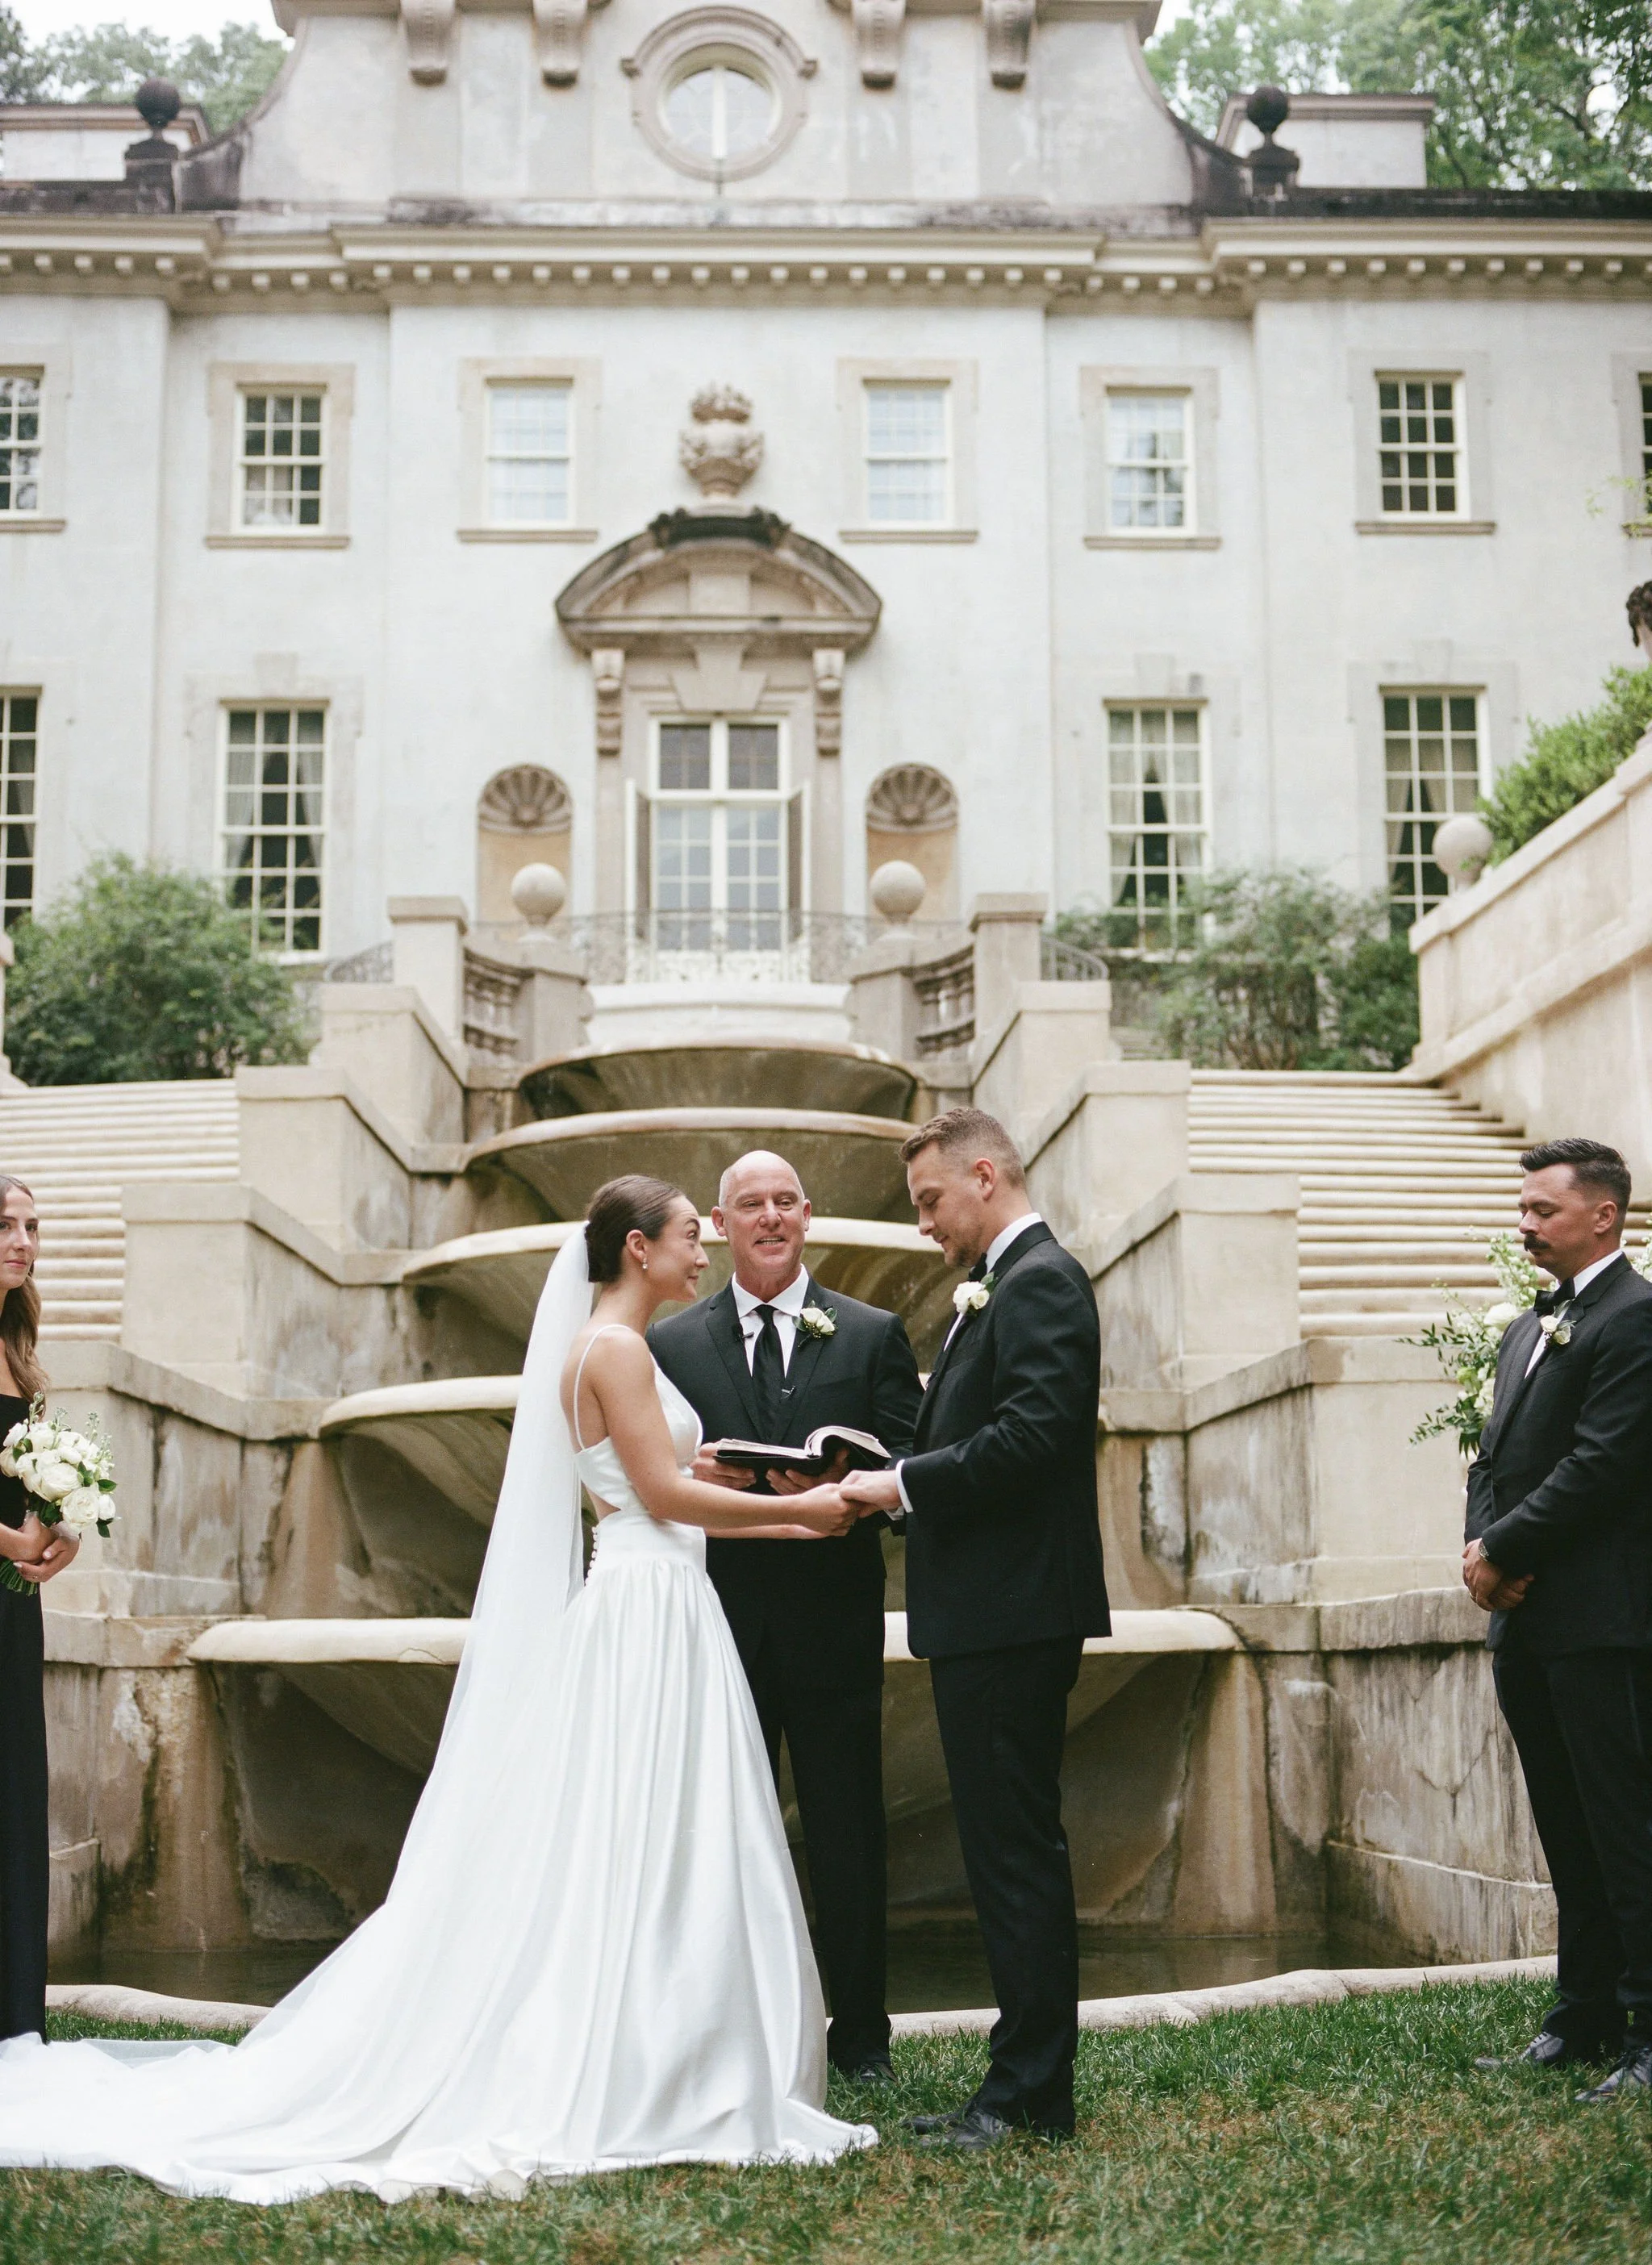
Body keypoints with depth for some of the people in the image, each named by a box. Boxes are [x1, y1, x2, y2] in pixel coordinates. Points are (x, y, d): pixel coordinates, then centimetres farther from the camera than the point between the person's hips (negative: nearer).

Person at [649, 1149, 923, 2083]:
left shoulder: (874, 1334, 6)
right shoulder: (673, 1344, 9)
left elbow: (913, 1464, 0)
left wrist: (845, 1484, -19)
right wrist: (692, 1476, -14)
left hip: (833, 1623, -1)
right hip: (721, 1623, 1)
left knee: (849, 1833, 6)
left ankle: (860, 2032, 18)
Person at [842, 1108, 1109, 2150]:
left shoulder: (1041, 1281, -12)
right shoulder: (1002, 1289, 20)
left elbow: (1031, 1436, -23)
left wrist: (904, 1482, -16)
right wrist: (893, 1479, 4)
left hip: (1014, 1613, -11)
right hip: (989, 1614, 11)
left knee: (1018, 1851, -5)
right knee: (1010, 1851, 14)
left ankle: (1031, 2092, 3)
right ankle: (1025, 2084, 21)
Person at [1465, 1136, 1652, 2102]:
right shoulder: (1528, 1330, 19)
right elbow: (1494, 1459, 18)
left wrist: (1501, 1551, -11)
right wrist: (1481, 1550, 0)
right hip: (1527, 1625, 9)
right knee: (1569, 1835, 14)